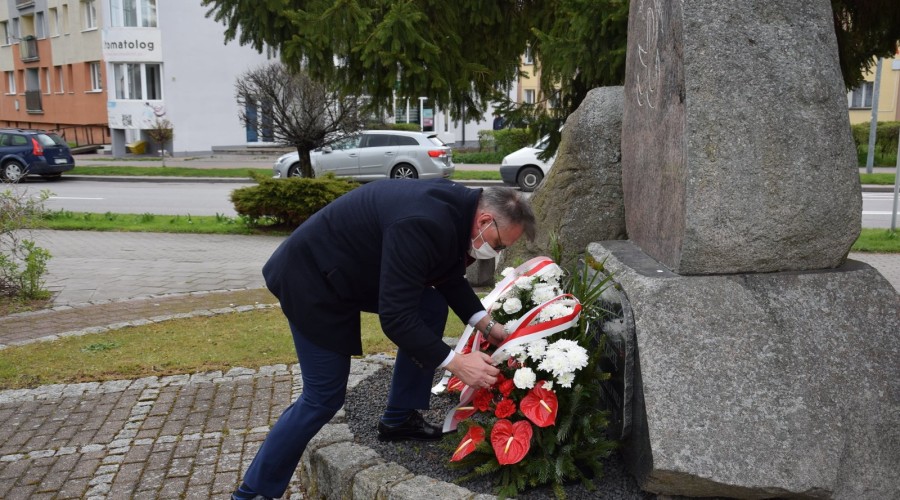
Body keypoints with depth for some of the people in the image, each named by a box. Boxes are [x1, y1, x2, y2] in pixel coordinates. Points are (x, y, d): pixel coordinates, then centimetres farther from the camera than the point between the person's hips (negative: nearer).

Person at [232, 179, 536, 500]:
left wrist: (487, 325, 0)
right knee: (324, 397, -3)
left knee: (432, 308, 4)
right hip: (312, 276, -9)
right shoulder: (424, 223, -34)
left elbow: (450, 278, 10)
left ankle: (399, 419, 17)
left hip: (354, 268, 9)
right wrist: (455, 363, -28)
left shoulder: (456, 208, -4)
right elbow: (395, 316, -32)